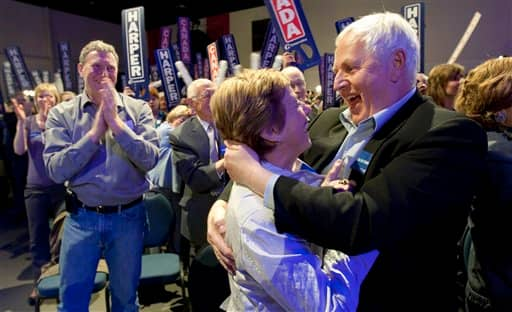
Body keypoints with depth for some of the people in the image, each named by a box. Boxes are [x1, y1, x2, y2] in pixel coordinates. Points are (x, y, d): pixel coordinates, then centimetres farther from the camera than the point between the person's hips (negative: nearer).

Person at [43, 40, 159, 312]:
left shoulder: (138, 109, -3)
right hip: (81, 218, 0)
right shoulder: (61, 114, -2)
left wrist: (116, 123, -20)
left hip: (128, 216, 0)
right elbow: (56, 171, -12)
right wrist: (96, 131, -17)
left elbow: (149, 160, -13)